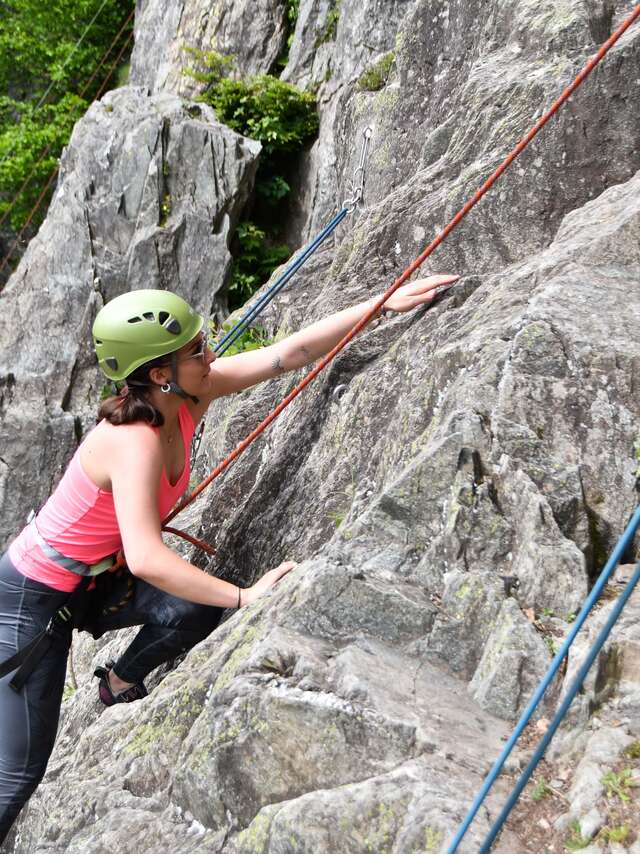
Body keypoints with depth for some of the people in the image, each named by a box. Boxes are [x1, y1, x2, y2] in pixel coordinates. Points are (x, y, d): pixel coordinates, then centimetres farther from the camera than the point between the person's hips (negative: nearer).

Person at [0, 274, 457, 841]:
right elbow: (145, 559, -45)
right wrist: (243, 597, -40)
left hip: (94, 581, 7)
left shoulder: (188, 396, -13)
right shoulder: (133, 442, -34)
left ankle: (121, 686, 11)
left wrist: (384, 302, -16)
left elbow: (291, 352, -14)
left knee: (196, 610, -19)